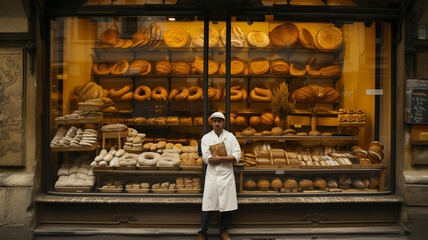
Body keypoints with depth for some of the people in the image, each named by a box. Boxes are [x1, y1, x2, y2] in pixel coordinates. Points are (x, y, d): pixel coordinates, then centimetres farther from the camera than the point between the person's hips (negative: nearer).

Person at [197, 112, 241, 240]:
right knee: (208, 205, 0)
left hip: (227, 176, 1)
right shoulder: (206, 138, 3)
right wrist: (227, 158, -9)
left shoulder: (230, 137, 5)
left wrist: (219, 158, -15)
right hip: (212, 176, -1)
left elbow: (237, 156, -6)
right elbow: (207, 159, -9)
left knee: (227, 205, 7)